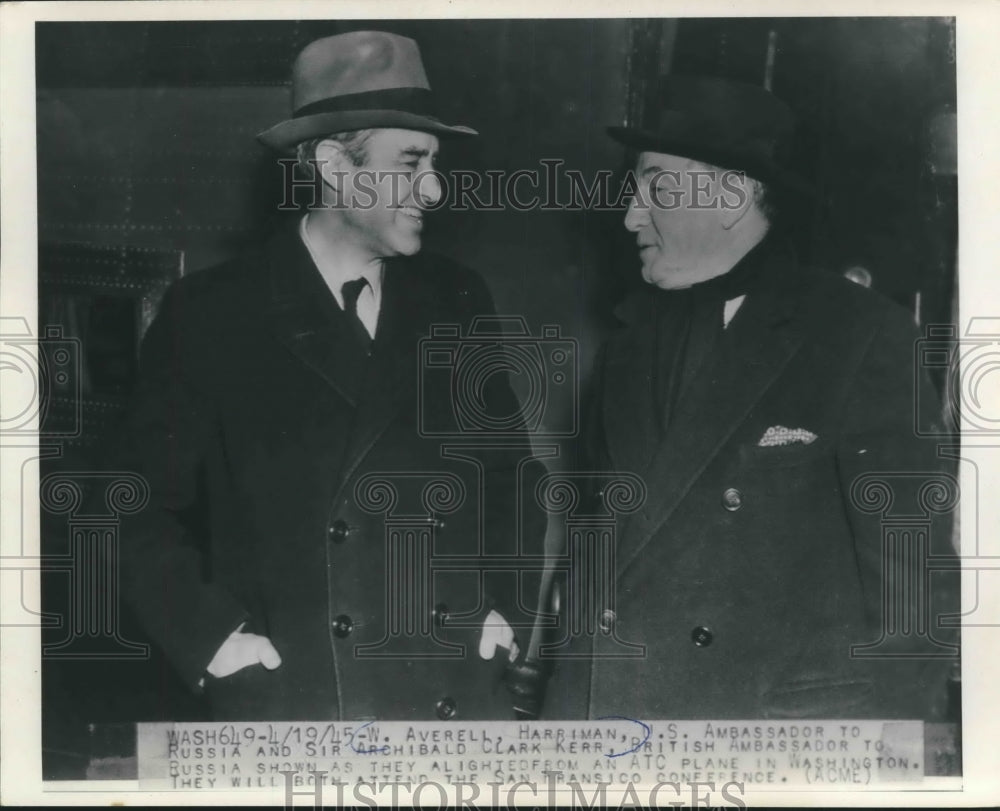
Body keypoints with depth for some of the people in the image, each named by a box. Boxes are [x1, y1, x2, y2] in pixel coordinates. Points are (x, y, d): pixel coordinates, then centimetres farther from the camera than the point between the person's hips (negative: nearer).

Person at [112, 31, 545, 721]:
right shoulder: (209, 314, -3)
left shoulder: (457, 303, 7)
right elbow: (144, 511, 0)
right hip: (287, 705, -3)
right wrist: (216, 638, -9)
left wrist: (504, 605, 6)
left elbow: (510, 474, 16)